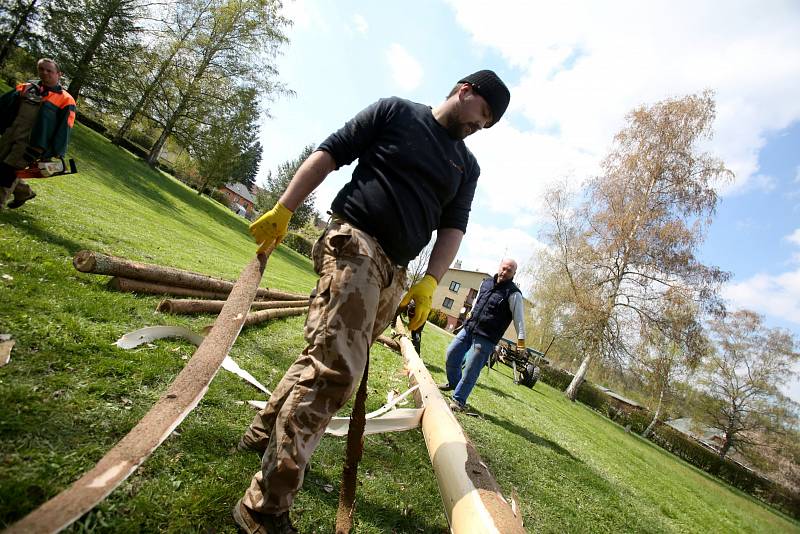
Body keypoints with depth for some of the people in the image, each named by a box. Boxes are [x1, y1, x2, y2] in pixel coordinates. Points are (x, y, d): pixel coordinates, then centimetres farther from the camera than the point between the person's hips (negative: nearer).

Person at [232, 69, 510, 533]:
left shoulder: (467, 166, 20)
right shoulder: (396, 111, 7)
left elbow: (453, 227, 14)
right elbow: (329, 155, 2)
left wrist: (430, 282, -1)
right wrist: (282, 210, -5)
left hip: (394, 272, 7)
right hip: (354, 241, -6)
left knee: (330, 357, 11)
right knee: (335, 367, -18)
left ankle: (266, 433, 32)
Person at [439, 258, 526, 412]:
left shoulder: (513, 294, -10)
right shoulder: (486, 282, 9)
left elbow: (519, 317, -13)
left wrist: (521, 339, -19)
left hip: (485, 338, -6)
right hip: (469, 328, 7)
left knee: (471, 369, -6)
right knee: (451, 354, 11)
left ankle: (458, 400, 8)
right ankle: (453, 382, 35)